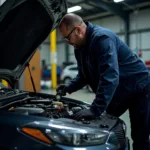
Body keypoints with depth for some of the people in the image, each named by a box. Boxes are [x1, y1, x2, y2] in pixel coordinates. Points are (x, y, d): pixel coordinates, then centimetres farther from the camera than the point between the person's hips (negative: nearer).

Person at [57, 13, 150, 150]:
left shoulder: (102, 38, -29)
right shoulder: (79, 48, 0)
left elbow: (110, 77, -39)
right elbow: (84, 75, 11)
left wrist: (96, 109, -42)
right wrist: (70, 87, -8)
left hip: (138, 88, -8)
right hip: (117, 91, 9)